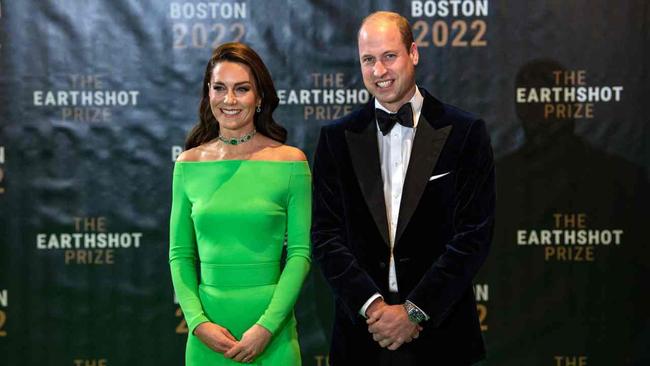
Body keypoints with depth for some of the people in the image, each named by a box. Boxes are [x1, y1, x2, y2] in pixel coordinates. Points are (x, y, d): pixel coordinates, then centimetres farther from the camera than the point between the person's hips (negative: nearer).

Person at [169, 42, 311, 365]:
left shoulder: (290, 161, -3)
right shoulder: (188, 165, 3)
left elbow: (300, 252, -5)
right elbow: (180, 254, 5)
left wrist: (267, 326, -13)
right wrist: (198, 322, -7)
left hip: (271, 332, -2)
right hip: (207, 335, 2)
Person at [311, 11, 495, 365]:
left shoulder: (464, 132, -3)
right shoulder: (337, 138, 3)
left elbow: (474, 234, -8)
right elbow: (325, 234, -1)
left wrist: (415, 310, -13)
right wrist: (372, 305, -13)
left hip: (441, 333, -1)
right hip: (362, 332, 1)